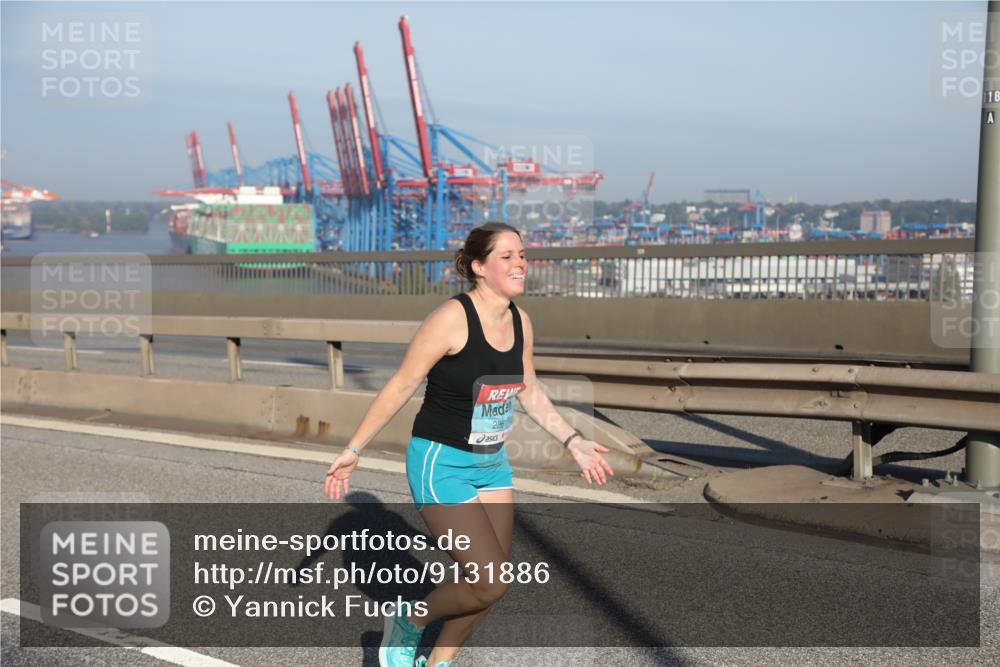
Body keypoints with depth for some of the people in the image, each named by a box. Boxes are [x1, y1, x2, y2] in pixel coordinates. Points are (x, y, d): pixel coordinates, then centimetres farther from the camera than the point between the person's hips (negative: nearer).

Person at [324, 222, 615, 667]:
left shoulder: (520, 322, 1)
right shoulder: (451, 318, -20)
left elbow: (530, 392, 16)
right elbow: (401, 386, -14)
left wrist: (573, 441, 12)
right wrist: (353, 450, -10)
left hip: (491, 463, 7)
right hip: (440, 464, -7)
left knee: (491, 584, 9)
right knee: (489, 583, -12)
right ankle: (408, 623, 15)